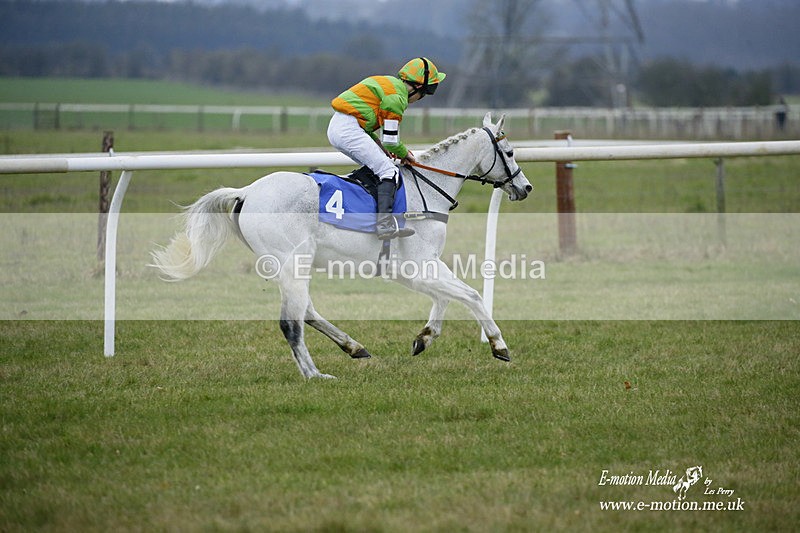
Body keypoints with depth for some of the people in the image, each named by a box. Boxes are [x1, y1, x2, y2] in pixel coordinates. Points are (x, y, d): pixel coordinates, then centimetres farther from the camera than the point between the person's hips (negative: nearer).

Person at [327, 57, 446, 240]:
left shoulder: (387, 83, 21)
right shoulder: (398, 97, -9)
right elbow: (391, 141, -8)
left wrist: (379, 146, 16)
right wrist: (405, 154, 12)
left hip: (335, 128, 10)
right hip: (350, 130, -10)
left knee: (376, 166, 20)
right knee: (389, 171, -10)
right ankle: (385, 223, -21)